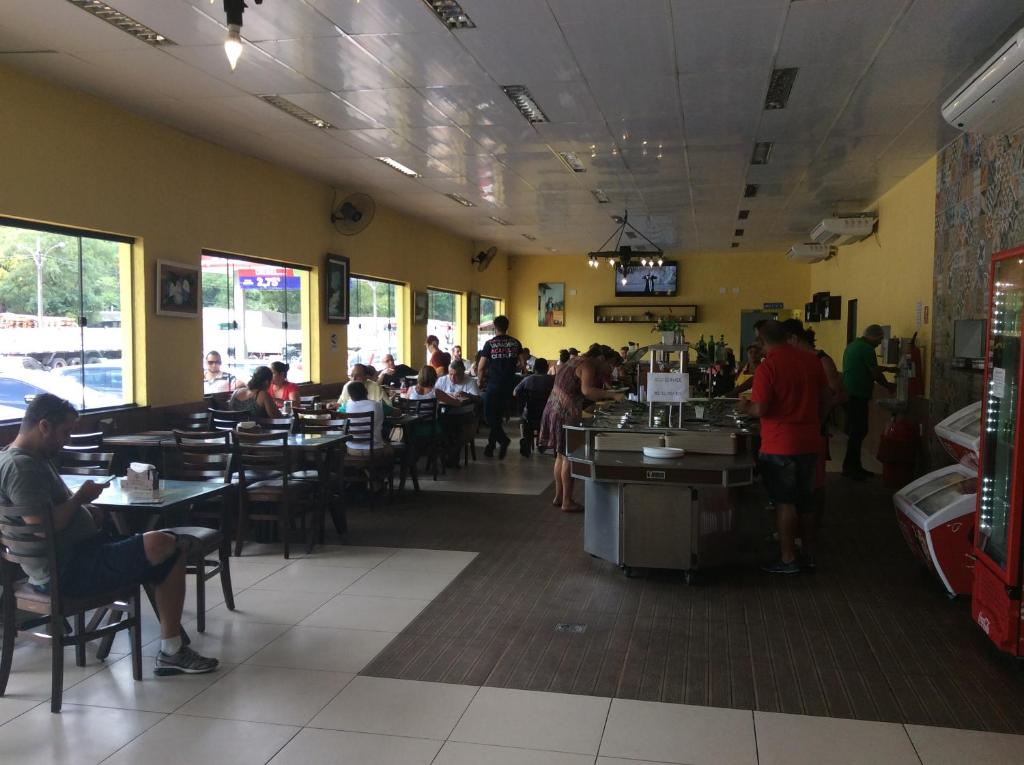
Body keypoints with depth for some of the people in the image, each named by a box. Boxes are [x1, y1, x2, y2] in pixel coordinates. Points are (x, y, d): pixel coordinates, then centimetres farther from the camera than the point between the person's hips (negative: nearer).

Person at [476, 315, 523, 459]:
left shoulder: (490, 343, -8)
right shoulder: (516, 343, 2)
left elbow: (481, 368, -7)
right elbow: (521, 365, 2)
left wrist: (481, 382, 9)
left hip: (493, 384, -4)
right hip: (508, 386, 4)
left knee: (490, 416, 3)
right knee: (498, 416, 15)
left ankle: (503, 439, -19)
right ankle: (490, 447, 19)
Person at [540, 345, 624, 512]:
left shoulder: (577, 361, 16)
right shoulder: (587, 366, -14)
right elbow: (587, 390, -32)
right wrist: (612, 395, -33)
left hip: (555, 410, 10)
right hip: (566, 415, -10)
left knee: (561, 456, 18)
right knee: (569, 457, -2)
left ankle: (558, 497, 27)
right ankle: (567, 502, 4)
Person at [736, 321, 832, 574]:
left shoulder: (767, 367, -15)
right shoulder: (811, 360, 4)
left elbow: (760, 409, -19)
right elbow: (826, 399, 10)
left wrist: (745, 407, 1)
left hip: (780, 446, -6)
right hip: (809, 442, 6)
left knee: (785, 501, 2)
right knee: (805, 499, 17)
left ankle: (788, 559, 8)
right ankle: (809, 552, 27)